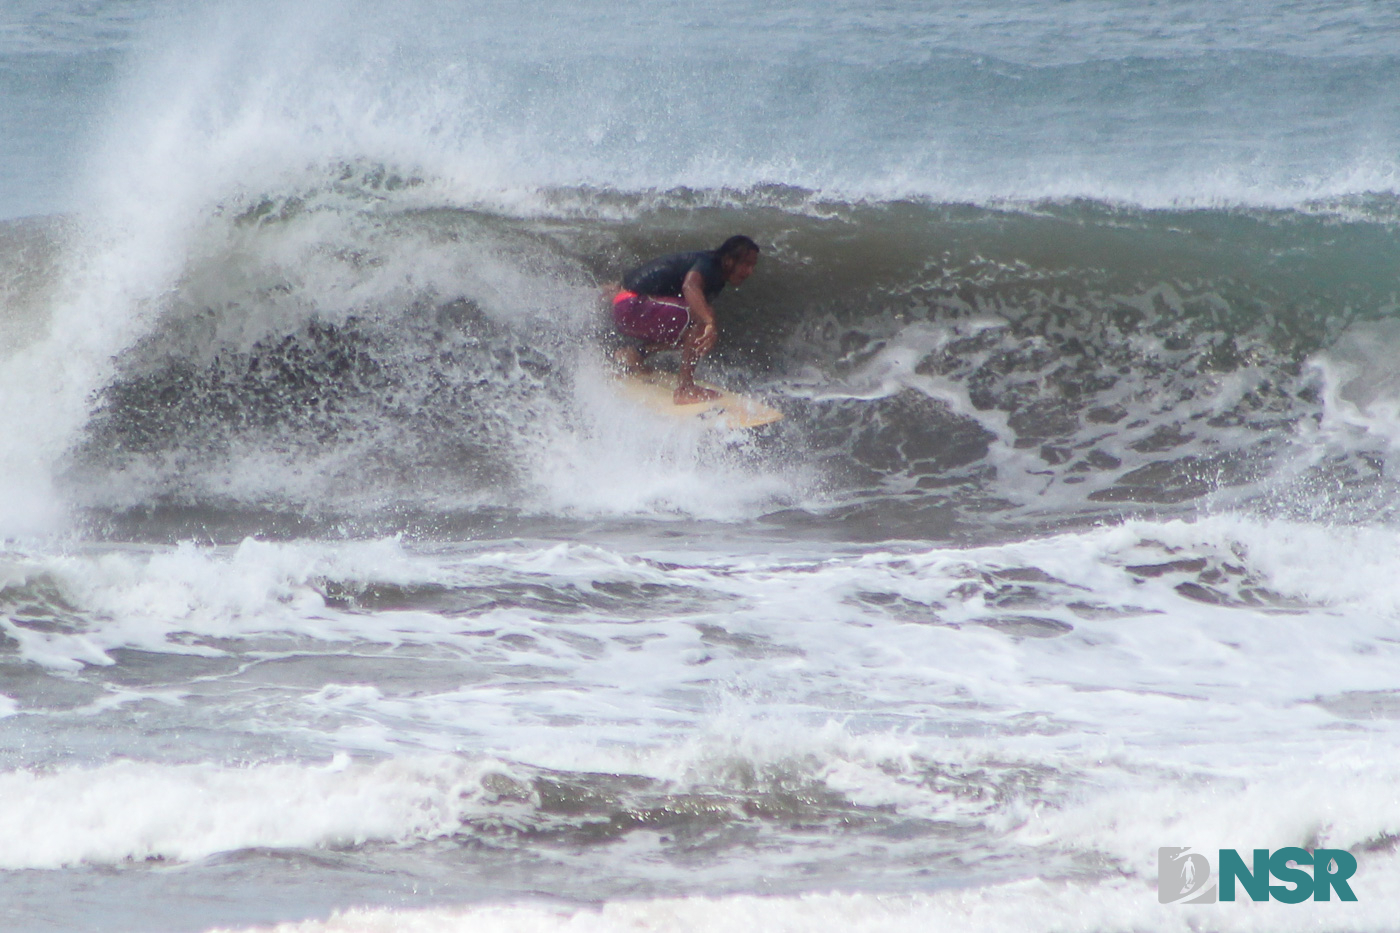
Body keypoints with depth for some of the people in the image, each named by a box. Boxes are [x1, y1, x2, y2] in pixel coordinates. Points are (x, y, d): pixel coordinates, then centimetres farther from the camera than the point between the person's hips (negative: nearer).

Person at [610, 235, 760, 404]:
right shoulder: (708, 264, -19)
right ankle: (684, 388, -24)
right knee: (701, 318, -24)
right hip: (632, 306, -10)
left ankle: (635, 352, 16)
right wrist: (711, 323, -54)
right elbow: (690, 286, -41)